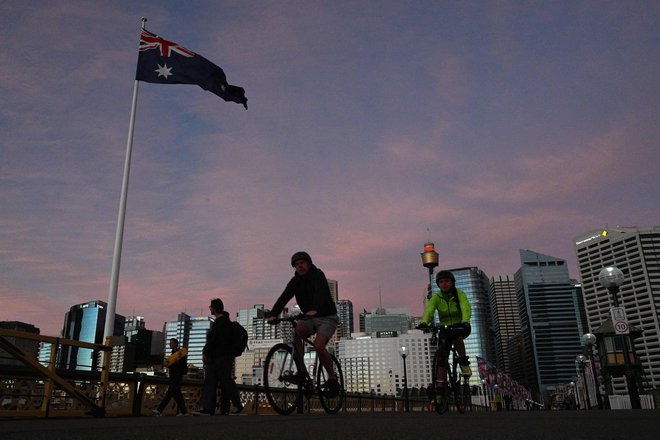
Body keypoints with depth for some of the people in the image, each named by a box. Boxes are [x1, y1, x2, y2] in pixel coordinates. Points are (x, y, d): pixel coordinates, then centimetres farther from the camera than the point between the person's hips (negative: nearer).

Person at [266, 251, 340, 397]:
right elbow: (284, 297, -12)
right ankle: (302, 371, -16)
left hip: (327, 318, -5)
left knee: (318, 345, -27)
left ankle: (332, 378, -7)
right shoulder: (296, 281, 2)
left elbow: (320, 292, -33)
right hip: (309, 319, 5)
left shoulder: (317, 275, -13)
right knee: (295, 331, -26)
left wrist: (314, 309, -52)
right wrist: (273, 314, -29)